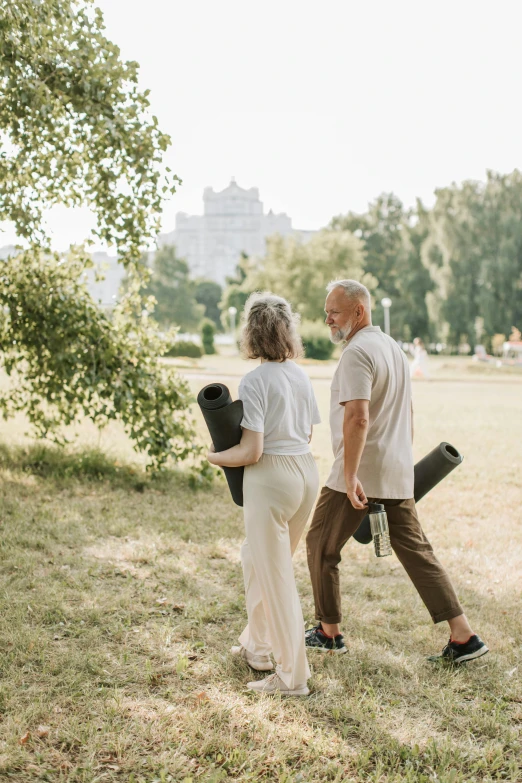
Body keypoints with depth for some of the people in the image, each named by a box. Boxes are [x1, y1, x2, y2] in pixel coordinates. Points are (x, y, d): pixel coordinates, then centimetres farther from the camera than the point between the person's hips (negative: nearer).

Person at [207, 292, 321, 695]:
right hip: (306, 470, 8)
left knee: (276, 577, 3)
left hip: (271, 478, -8)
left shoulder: (255, 381, -15)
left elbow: (251, 452, -17)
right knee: (257, 558, 25)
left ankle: (293, 676, 10)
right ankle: (257, 645, 39)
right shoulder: (301, 375, 7)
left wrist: (214, 457, 0)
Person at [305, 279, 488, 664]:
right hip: (397, 474, 9)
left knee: (322, 546, 8)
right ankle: (463, 636, 8)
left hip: (359, 474, -9)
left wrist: (350, 475, -26)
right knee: (416, 550, 10)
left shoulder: (358, 352, -15)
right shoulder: (394, 347, 15)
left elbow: (357, 418, -27)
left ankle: (329, 633, 18)